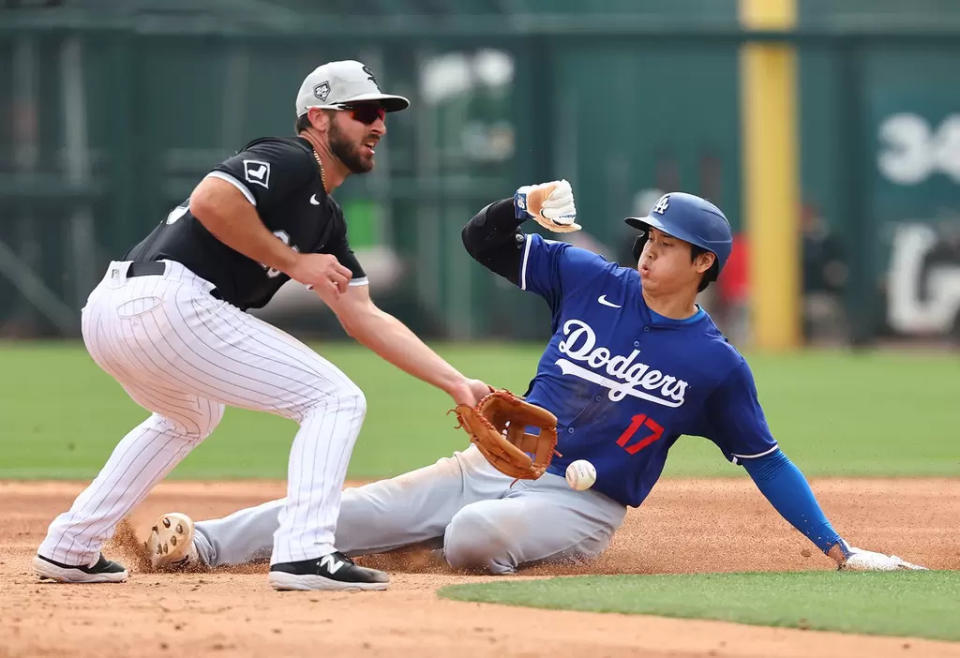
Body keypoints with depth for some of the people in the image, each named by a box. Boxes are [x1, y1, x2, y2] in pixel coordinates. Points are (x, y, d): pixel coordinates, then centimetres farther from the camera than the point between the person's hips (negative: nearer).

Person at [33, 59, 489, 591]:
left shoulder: (325, 217, 27)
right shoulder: (289, 162, -1)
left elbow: (365, 318, 24)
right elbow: (211, 200, -19)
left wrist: (456, 383, 19)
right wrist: (293, 262, -9)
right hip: (168, 301, -10)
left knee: (190, 417, 40)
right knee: (336, 400, -3)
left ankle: (70, 550, 35)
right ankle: (303, 554, -15)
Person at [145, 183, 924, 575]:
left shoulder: (716, 365, -4)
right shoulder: (591, 281, 4)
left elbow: (767, 463, 1)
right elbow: (481, 241, 7)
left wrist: (842, 550, -4)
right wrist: (523, 205, -15)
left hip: (579, 507, -4)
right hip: (496, 462, 4)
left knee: (474, 534, -35)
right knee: (354, 513, -11)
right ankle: (205, 543, -16)